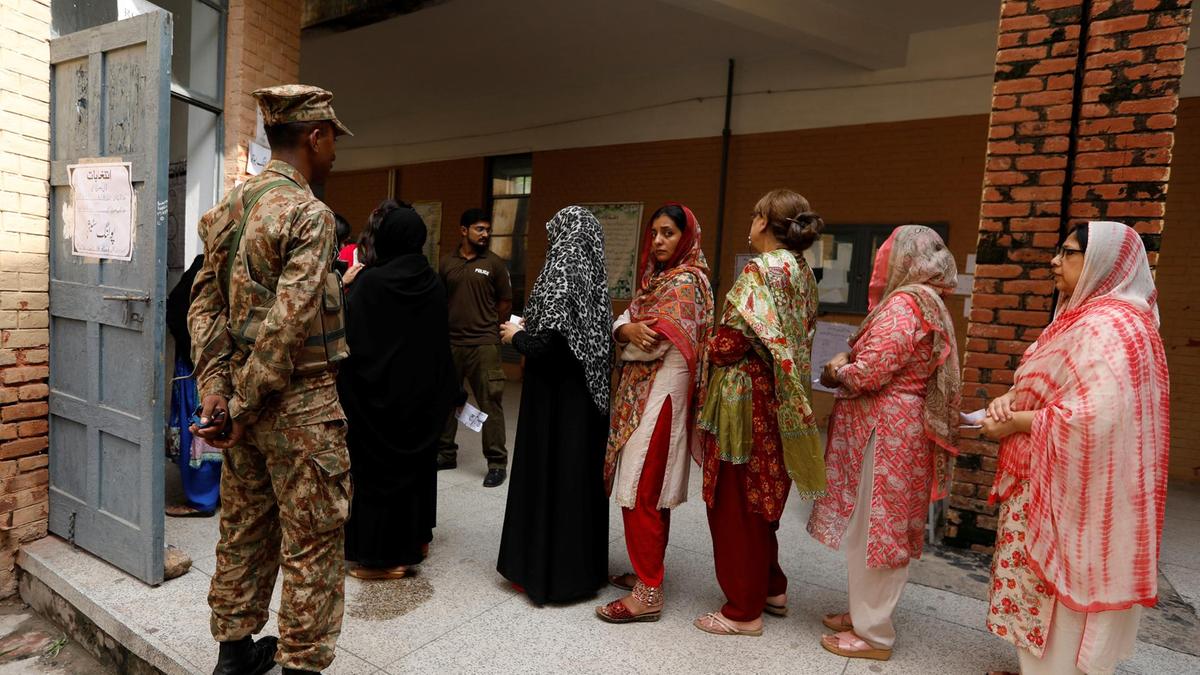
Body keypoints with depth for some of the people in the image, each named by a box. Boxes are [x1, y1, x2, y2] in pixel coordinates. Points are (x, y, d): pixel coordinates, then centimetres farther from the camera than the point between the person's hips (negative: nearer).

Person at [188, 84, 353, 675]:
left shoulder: (229, 207, 10)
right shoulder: (309, 214, -16)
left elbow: (205, 303, 7)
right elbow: (288, 324, -22)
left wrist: (215, 391, 2)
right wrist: (243, 409, -13)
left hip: (242, 393, 9)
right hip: (300, 403, -8)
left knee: (244, 528, 19)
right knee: (312, 544, 4)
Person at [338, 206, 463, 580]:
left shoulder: (370, 282, -16)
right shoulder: (433, 283, -1)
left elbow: (352, 338, -17)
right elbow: (441, 342, 6)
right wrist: (446, 393, 13)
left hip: (378, 391, -5)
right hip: (421, 393, 5)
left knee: (378, 465, 5)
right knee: (416, 459, 18)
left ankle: (382, 555, 14)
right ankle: (415, 539, 31)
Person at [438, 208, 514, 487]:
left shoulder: (495, 264, 0)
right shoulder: (447, 263, 7)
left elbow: (506, 302, 5)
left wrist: (486, 327, 8)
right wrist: (450, 325, 8)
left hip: (484, 344, -3)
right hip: (450, 343, 4)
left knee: (490, 403, -4)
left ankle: (497, 462, 3)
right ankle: (446, 453, 27)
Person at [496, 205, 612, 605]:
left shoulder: (558, 278, -16)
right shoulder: (594, 280, 5)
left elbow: (544, 345, -22)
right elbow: (598, 340, 10)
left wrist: (516, 336, -1)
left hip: (555, 399, -7)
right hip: (588, 397, 7)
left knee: (549, 477, 4)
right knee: (583, 477, 14)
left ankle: (544, 570, 16)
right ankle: (583, 566, 28)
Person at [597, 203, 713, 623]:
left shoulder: (685, 282, -13)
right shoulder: (656, 278, 16)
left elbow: (651, 344, -19)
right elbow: (623, 324, 6)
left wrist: (628, 335, -1)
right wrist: (627, 330, -16)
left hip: (659, 397, -9)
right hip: (640, 395, 9)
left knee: (641, 494, -6)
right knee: (650, 491, 15)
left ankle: (648, 594, 2)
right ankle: (647, 572, 27)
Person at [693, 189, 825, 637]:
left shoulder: (761, 270, -16)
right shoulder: (802, 272, 10)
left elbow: (735, 340, -22)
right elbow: (799, 337, 10)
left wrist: (707, 352, -1)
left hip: (744, 398, -9)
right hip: (779, 400, 9)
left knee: (736, 502, 3)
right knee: (761, 497, 21)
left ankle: (744, 611, 15)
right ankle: (771, 588, 34)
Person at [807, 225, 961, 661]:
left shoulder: (904, 303, -17)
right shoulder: (929, 304, 14)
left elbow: (868, 373, -23)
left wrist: (836, 370, -4)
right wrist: (849, 365, 4)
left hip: (885, 434, -10)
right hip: (904, 430, 10)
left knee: (871, 530, 1)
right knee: (884, 528, 17)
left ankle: (872, 634, 13)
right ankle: (867, 613, 30)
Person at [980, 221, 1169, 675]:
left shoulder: (1107, 325, -20)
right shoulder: (1086, 317, 14)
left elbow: (1098, 414, -29)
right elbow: (1052, 386, 20)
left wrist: (1018, 424, -18)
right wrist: (1012, 398, 0)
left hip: (1070, 492, -10)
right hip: (1049, 484, 10)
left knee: (1056, 616, 4)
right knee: (1041, 598, 19)